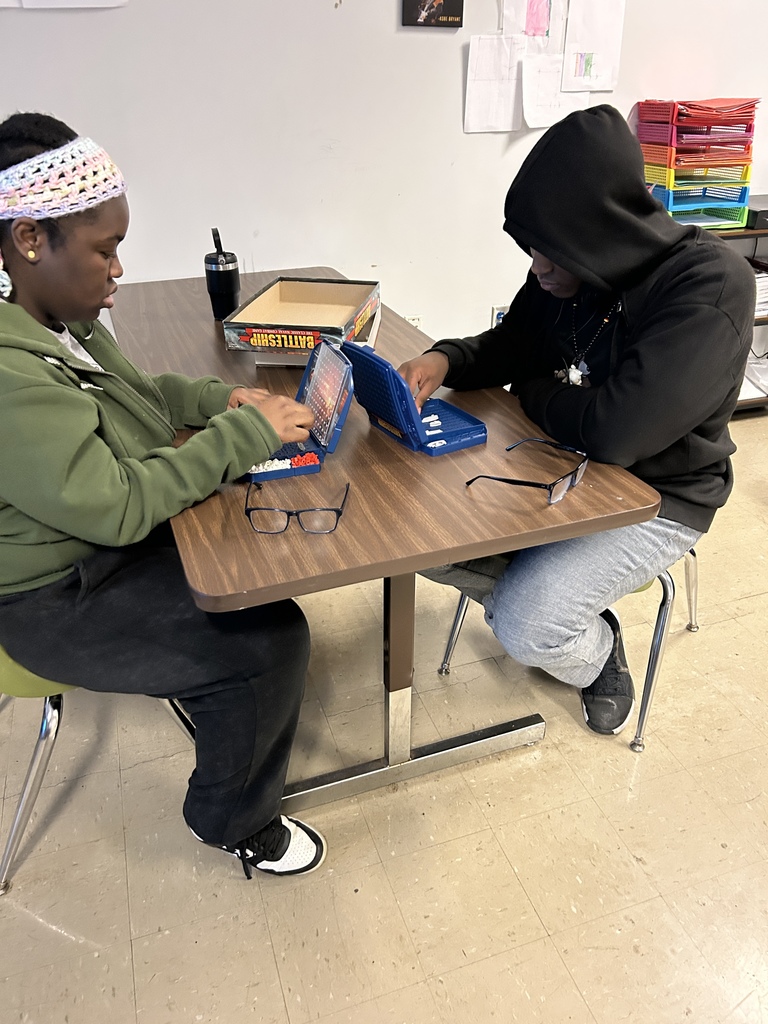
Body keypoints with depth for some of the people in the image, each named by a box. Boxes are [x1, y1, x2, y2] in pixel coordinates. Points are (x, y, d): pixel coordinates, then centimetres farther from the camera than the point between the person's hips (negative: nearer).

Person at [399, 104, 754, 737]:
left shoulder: (711, 285, -27)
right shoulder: (565, 270, -6)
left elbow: (615, 433, -35)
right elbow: (510, 346, 10)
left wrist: (532, 393, -15)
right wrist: (446, 360, -12)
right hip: (560, 465, 7)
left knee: (525, 629, -22)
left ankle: (597, 653, 16)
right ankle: (540, 598, 19)